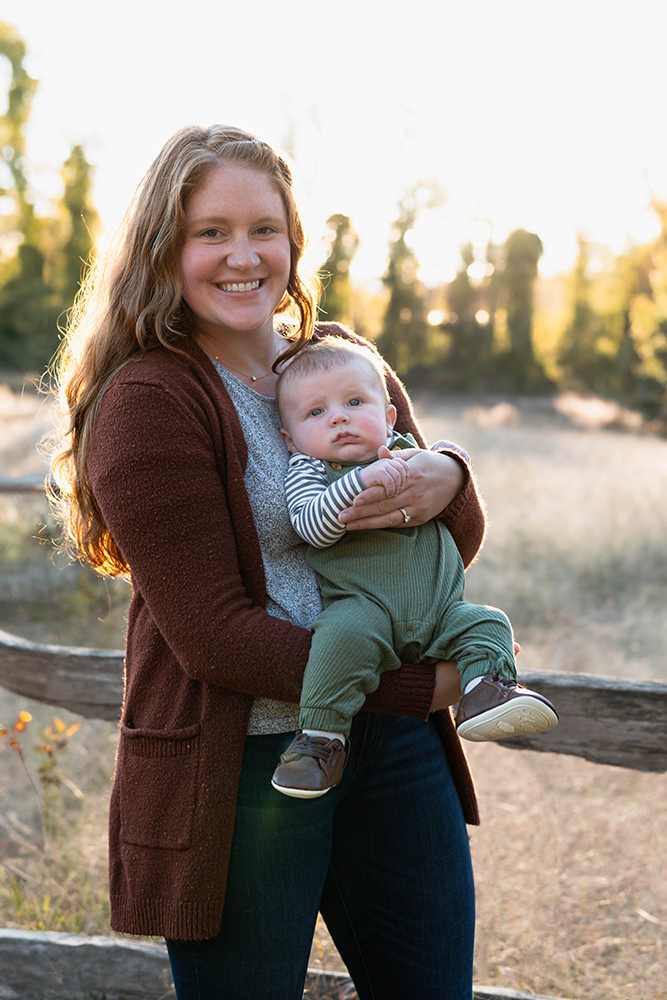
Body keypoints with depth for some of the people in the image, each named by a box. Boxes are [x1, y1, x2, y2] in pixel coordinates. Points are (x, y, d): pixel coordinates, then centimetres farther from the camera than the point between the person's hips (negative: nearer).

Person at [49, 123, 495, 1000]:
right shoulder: (145, 402, -12)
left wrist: (446, 482, -13)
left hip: (393, 745, 6)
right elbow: (214, 634, -16)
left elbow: (458, 548, 12)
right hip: (241, 765, -5)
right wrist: (424, 683, -17)